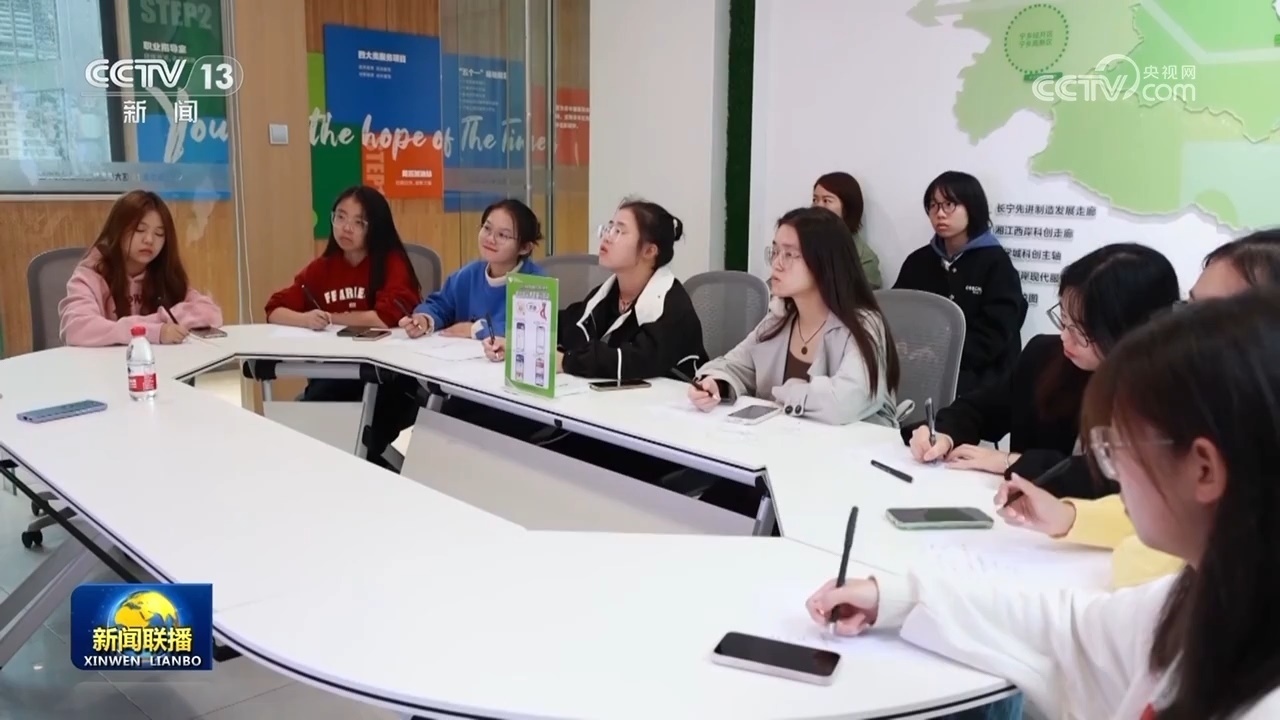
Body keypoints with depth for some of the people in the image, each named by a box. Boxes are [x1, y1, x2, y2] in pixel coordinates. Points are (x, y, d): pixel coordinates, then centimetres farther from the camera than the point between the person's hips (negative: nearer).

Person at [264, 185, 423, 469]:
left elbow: (390, 316, -20)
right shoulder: (322, 267, 9)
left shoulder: (392, 262, -5)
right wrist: (305, 319, -17)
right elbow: (275, 310, 7)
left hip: (387, 372, -5)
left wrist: (330, 318, -8)